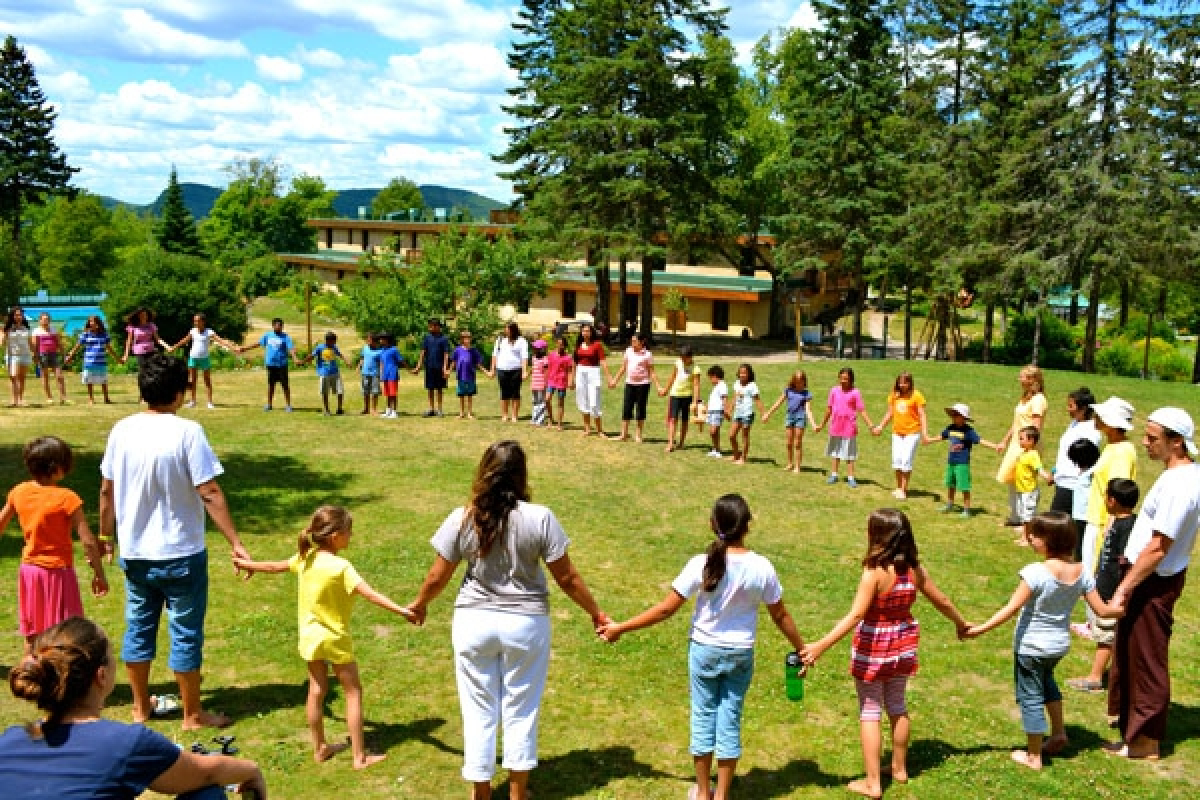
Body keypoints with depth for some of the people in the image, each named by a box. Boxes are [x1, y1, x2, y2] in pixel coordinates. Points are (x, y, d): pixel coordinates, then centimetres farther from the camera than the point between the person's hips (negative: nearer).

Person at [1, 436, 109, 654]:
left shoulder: (19, 492, -2)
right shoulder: (66, 498, -19)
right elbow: (88, 542, -20)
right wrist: (99, 574, -10)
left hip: (28, 569, 6)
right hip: (58, 572, -6)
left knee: (32, 635, 19)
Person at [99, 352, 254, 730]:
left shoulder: (122, 430, -3)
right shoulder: (187, 432, -18)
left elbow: (107, 490, 5)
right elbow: (209, 493, -20)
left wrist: (105, 534, 20)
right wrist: (236, 543, -16)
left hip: (134, 552, 5)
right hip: (180, 552, -5)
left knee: (138, 627, 19)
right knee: (186, 633, 8)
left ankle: (141, 706, 33)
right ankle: (193, 714, 20)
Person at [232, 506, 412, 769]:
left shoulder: (305, 558, -4)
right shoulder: (340, 567, -24)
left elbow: (276, 566, 11)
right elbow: (369, 594, -33)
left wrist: (248, 564, 30)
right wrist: (401, 610, -39)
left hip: (310, 636, 6)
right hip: (335, 639, -6)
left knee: (317, 690, 18)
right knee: (353, 692, 6)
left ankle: (320, 749, 31)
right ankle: (360, 755, 8)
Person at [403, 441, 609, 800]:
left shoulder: (461, 520, -10)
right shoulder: (540, 518, -14)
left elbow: (437, 577, -1)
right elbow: (567, 578, -9)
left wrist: (419, 605, 20)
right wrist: (597, 614, 5)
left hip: (474, 621, 1)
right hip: (526, 623, -1)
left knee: (479, 710, 15)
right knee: (521, 710, 15)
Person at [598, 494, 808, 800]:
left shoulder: (701, 565, -19)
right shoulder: (761, 567, -14)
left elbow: (666, 609, -14)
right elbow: (780, 616, -2)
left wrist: (620, 628, -5)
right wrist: (802, 648, 15)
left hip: (704, 650, -1)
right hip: (741, 653, 1)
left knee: (703, 715, 14)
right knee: (730, 720, 12)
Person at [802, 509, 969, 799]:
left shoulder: (874, 572, -24)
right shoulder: (915, 569, -7)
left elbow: (856, 615, -30)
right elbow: (941, 601, 6)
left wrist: (820, 645, -31)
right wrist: (961, 624, 25)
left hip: (872, 648, -6)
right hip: (903, 646, 6)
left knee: (870, 712, 6)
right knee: (898, 707, 22)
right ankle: (900, 769, 37)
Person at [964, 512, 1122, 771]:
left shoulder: (1036, 572, -25)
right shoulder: (1081, 572, -7)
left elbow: (1012, 608, -26)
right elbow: (1101, 610, -1)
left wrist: (981, 628, -23)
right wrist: (1120, 610, 20)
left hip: (1031, 646, -7)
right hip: (1059, 644, 7)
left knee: (1031, 696, 8)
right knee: (1046, 681, 34)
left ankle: (1033, 756, 19)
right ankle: (1059, 733, 40)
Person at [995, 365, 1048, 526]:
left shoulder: (1038, 399, -13)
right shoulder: (1025, 398, 14)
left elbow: (1036, 426, -18)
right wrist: (1005, 441, 24)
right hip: (1015, 444, 10)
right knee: (1011, 481, 14)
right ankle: (1014, 517, 26)